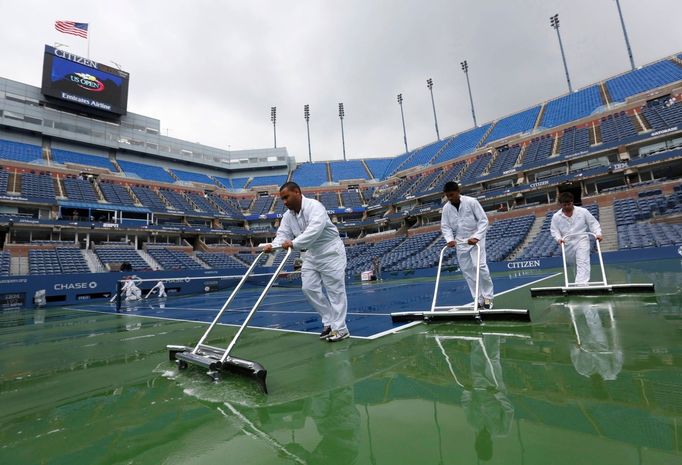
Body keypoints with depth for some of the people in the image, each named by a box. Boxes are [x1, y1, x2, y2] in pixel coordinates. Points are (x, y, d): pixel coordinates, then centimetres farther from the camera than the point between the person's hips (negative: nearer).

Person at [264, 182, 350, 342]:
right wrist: (273, 245, -27)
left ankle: (340, 329, 5)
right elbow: (282, 234, -6)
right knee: (309, 288, 3)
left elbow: (314, 230, -37)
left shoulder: (314, 206, -22)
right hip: (312, 254, 8)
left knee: (335, 290, -4)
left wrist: (294, 244, -46)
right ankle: (329, 322, 16)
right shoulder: (288, 216, 2)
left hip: (330, 252, -7)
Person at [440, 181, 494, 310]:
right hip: (460, 243, 4)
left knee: (480, 266, -16)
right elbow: (445, 226, 4)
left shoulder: (471, 202, -11)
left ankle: (487, 297, 2)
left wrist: (476, 237, -22)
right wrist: (450, 239, -14)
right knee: (467, 271, 3)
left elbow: (483, 220, -10)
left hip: (475, 240, -4)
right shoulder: (446, 208, 0)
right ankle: (479, 300, 13)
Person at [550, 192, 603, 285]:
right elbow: (554, 230, 2)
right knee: (575, 265, 12)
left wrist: (598, 233, -12)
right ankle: (583, 282, 29)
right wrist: (558, 238, -16)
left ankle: (581, 284, -21)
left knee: (583, 263, -14)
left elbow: (593, 223, 3)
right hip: (567, 245, 2)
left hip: (582, 241, -2)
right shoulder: (556, 216, 0)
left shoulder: (583, 211, -1)